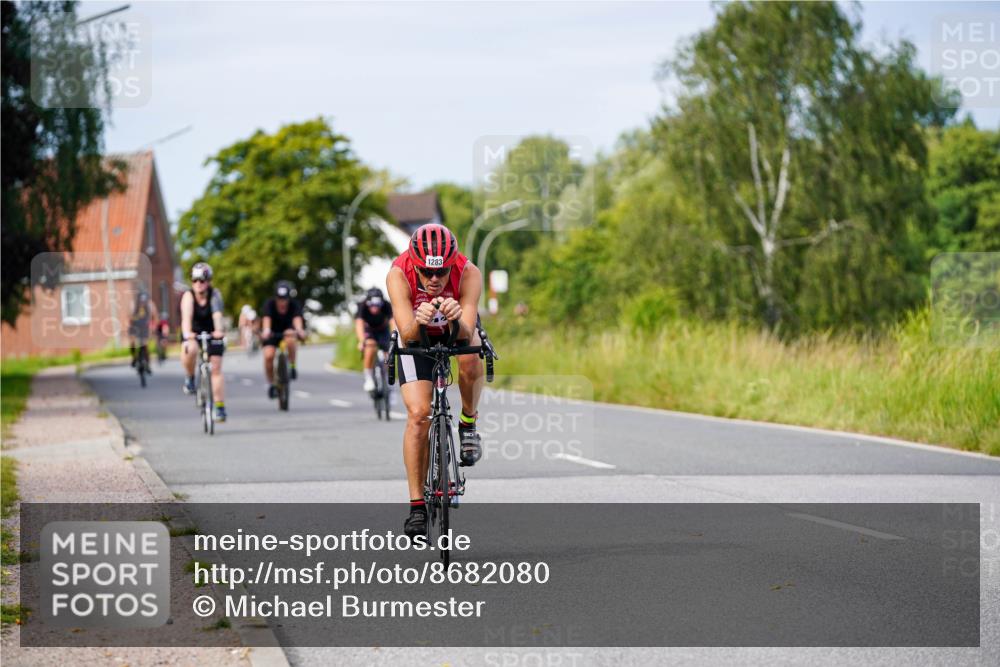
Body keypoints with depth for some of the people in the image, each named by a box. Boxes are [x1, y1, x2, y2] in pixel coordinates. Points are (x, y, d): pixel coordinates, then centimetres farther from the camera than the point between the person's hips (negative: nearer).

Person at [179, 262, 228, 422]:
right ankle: (190, 378, -6)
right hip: (192, 333, -1)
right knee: (190, 350, -34)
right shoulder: (188, 296, -21)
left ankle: (220, 407, 1)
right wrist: (187, 334, -56)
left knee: (216, 368, -6)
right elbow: (186, 316, -37)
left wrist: (218, 330, -55)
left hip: (212, 333, 1)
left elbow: (217, 314, -36)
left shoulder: (214, 295, -19)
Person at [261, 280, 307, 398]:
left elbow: (297, 318, -41)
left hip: (288, 329, 0)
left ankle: (292, 366, -15)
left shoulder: (294, 305, -24)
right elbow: (266, 319, -42)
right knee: (268, 356, -21)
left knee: (290, 339, -36)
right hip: (272, 332, 0)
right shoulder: (270, 304, -25)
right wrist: (265, 331, -63)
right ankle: (271, 384, 0)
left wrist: (299, 330, -63)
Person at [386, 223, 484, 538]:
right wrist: (419, 322, -61)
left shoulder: (469, 274, -34)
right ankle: (417, 506, -9)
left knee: (470, 358, -35)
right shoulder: (398, 276, -34)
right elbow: (407, 336, -40)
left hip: (458, 330, 0)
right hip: (417, 337, 0)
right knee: (418, 414, -16)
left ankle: (468, 424, -8)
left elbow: (465, 336, -41)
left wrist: (456, 318, -62)